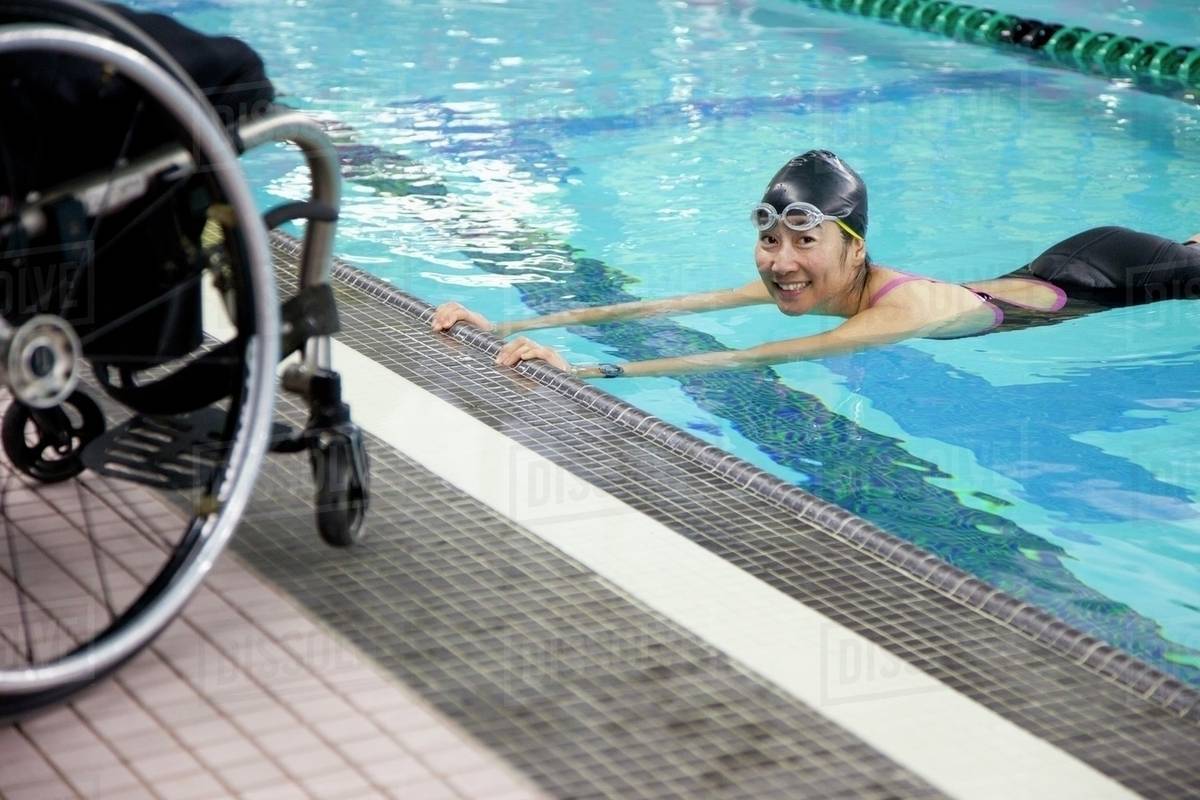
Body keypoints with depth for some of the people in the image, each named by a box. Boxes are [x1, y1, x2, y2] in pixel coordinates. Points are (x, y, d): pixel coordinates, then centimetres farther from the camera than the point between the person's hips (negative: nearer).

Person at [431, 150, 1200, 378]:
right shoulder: (798, 277, -25)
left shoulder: (903, 307, -46)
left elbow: (759, 361, -59)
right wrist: (504, 328, -42)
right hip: (1040, 275, 5)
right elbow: (662, 306, -33)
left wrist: (591, 370, -68)